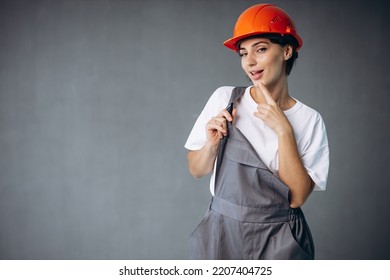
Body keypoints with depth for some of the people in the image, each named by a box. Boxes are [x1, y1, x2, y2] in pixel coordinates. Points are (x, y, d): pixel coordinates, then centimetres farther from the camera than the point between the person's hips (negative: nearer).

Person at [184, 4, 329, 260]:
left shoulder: (309, 120, -7)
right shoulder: (224, 99, -5)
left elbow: (297, 197, -14)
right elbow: (196, 170, 3)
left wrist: (283, 130, -18)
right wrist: (211, 144, -16)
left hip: (280, 239, 0)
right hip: (222, 233, 1)